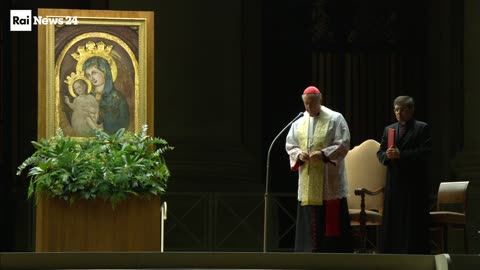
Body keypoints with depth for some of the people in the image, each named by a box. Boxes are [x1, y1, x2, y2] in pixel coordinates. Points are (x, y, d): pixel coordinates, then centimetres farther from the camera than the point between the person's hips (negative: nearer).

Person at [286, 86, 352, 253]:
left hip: (329, 179, -4)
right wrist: (299, 154, -9)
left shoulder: (335, 119, -1)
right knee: (309, 219, 3)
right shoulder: (299, 123, 12)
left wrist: (324, 154, -19)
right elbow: (290, 146, 13)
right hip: (307, 181, 4)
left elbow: (344, 144, -6)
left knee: (331, 219, -5)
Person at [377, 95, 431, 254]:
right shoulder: (388, 130, 16)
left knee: (414, 223, -5)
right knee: (392, 222, 4)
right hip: (394, 182, 5)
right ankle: (392, 255, 7)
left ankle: (416, 253, -2)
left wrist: (400, 155, -17)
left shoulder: (422, 128, 0)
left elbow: (425, 152, -11)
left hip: (414, 183, -5)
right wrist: (387, 155, -10)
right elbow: (380, 153, 13)